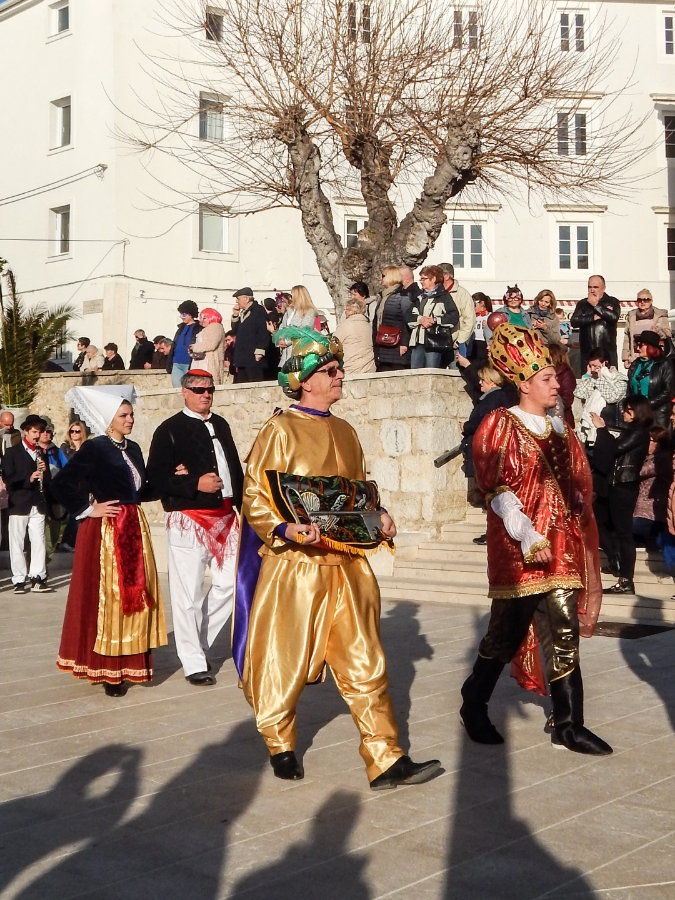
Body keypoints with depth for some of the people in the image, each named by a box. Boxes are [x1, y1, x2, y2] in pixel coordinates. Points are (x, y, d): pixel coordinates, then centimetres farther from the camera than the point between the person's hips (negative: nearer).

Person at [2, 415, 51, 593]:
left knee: (39, 542, 0)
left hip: (38, 504, 4)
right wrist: (28, 479, -20)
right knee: (17, 543, 0)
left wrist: (44, 471, -7)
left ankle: (37, 578, 4)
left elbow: (48, 481, 14)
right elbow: (8, 479, -6)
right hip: (19, 504, -3)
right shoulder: (12, 452, 3)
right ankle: (19, 580, 5)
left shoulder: (41, 453, 15)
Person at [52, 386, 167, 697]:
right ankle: (107, 669, 5)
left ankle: (129, 662, 19)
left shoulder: (133, 449, 13)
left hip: (134, 530, 7)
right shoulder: (94, 449, -9)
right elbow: (61, 485, -14)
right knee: (107, 596, -4)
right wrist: (88, 509, -11)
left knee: (136, 594, 8)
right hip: (105, 532, -7)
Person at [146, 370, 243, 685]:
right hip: (188, 519, -6)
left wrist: (243, 507, 14)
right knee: (189, 593, -4)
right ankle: (193, 663, 7)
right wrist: (195, 484, -18)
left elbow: (235, 468, 20)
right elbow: (156, 478, -9)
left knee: (231, 582, 6)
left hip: (225, 515, 6)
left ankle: (198, 642, 24)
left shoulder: (220, 425, 15)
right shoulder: (169, 430, -3)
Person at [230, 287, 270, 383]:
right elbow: (235, 330, 22)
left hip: (253, 358, -9)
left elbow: (264, 333, -14)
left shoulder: (259, 311, -6)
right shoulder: (242, 313, 21)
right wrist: (235, 316, 10)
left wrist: (259, 351, -19)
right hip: (242, 358, 9)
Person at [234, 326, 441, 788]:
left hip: (349, 564, 6)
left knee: (365, 663, 3)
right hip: (295, 564, -5)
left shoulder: (345, 432, 14)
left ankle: (386, 759, 6)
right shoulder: (280, 430, -6)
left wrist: (378, 516, 4)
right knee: (285, 661, 7)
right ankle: (281, 747, 29)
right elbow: (255, 500, -9)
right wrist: (288, 529, -26)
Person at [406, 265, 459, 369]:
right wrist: (421, 319, -10)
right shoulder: (419, 297, 21)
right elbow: (410, 317, 9)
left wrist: (434, 320, -14)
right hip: (418, 342, 6)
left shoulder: (443, 296, 2)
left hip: (434, 342, -6)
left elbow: (454, 317, -8)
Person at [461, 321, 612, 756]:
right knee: (506, 634, 3)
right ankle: (474, 705, 24)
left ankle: (568, 724, 11)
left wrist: (580, 535, 8)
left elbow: (577, 488, 18)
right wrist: (528, 538, -21)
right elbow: (498, 490, -13)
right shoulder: (501, 426, -4)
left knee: (566, 635, 3)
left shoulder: (559, 429, 15)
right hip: (518, 549, -5)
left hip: (561, 547, 6)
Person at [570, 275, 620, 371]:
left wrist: (596, 305, -4)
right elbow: (573, 321, -1)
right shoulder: (582, 303, 15)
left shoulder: (612, 302, 9)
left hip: (608, 351, -2)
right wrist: (594, 317, -8)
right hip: (587, 352, 2)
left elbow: (614, 317, -12)